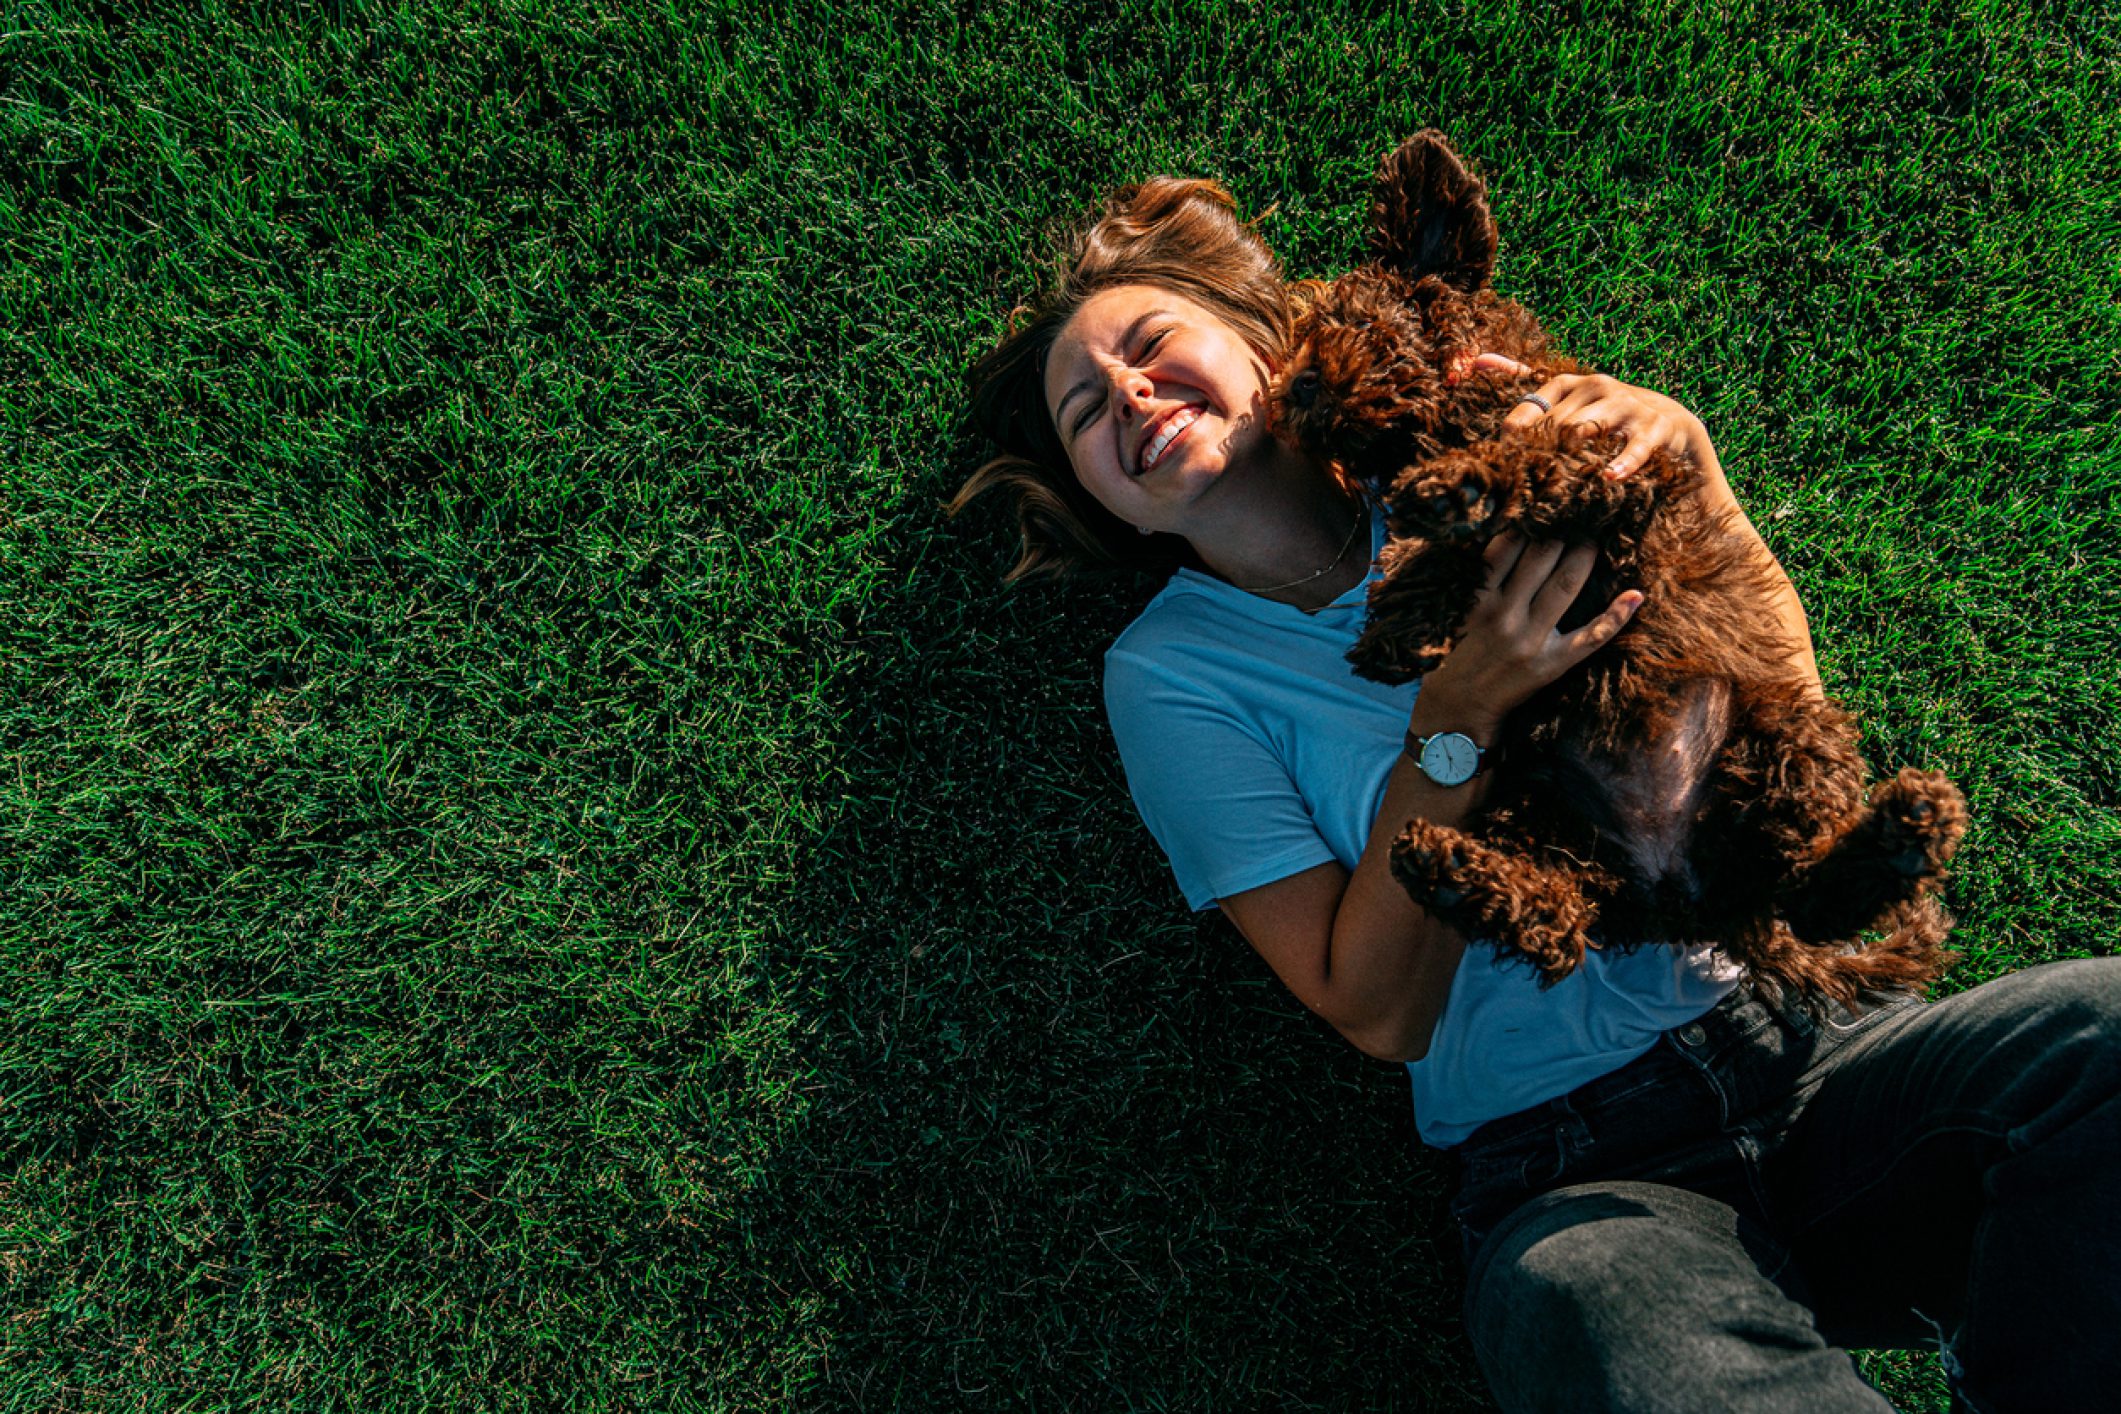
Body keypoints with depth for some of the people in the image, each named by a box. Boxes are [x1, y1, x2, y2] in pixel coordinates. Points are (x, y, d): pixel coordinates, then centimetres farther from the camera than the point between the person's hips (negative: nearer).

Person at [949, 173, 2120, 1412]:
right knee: (1584, 1308, -38)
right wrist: (1461, 713, -16)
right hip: (1578, 1164, -4)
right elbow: (1380, 1016, -5)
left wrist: (1684, 449, -7)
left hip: (1797, 1043, 4)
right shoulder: (1170, 670, 2)